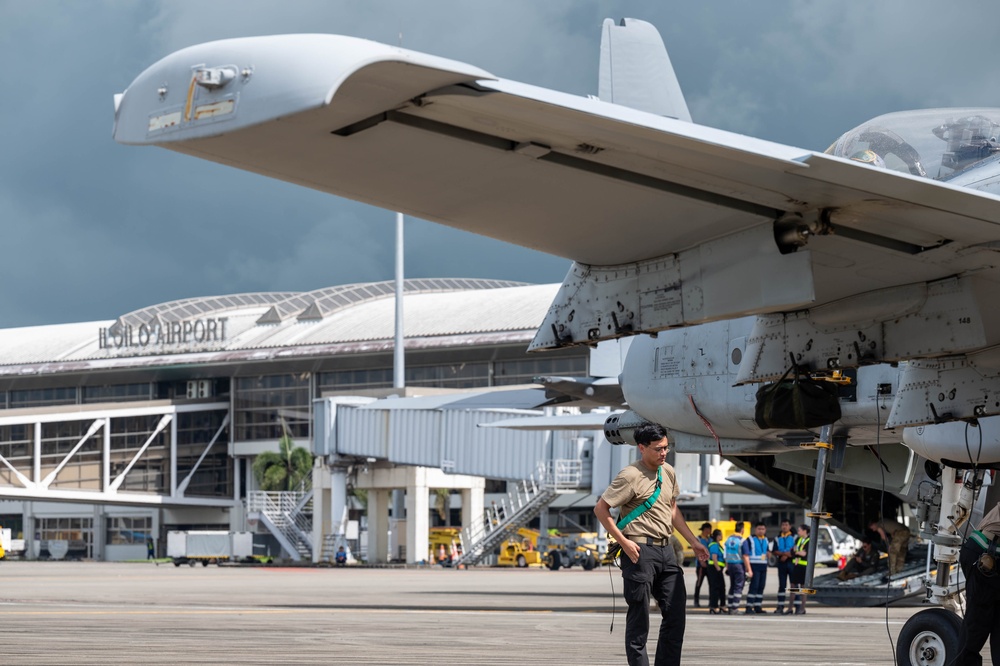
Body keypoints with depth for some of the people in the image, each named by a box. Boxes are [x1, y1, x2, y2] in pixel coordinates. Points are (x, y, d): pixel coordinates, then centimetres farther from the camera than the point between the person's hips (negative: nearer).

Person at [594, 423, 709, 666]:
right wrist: (623, 542, -16)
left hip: (665, 549, 8)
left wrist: (693, 542, 21)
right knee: (639, 615, -2)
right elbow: (601, 509, -12)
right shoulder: (631, 476, -12)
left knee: (676, 612, 6)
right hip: (640, 551, -8)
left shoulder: (668, 472, 12)